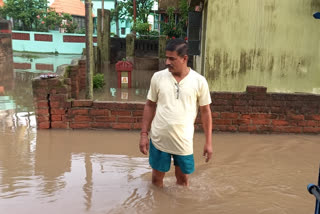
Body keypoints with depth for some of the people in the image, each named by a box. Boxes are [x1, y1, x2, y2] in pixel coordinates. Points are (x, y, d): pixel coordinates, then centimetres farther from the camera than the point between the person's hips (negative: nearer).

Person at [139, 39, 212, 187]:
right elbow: (150, 106, 4)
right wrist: (144, 134, 0)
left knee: (183, 179, 16)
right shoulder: (158, 77, -5)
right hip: (159, 139, 1)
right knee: (157, 178, 15)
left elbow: (205, 111, -1)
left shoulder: (199, 81, -8)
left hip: (184, 141, -1)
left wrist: (208, 142, -1)